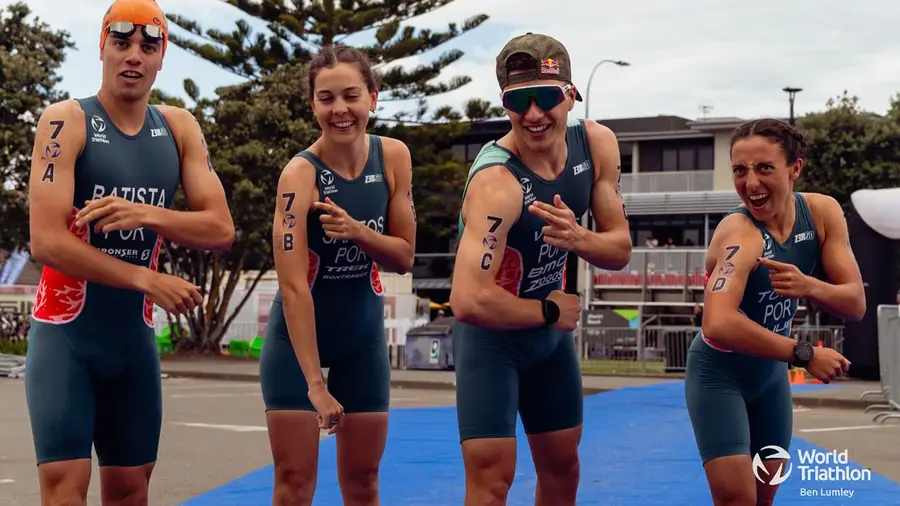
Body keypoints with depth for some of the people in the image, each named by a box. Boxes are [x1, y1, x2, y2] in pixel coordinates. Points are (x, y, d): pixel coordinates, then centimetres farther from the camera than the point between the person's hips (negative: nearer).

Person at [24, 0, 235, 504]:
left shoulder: (179, 128, 4)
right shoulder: (66, 121, -11)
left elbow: (221, 230, -4)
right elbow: (46, 241, -20)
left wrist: (147, 214, -20)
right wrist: (148, 280, -18)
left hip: (135, 337, 5)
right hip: (66, 334, -5)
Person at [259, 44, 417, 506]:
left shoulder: (393, 158, -8)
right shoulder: (300, 174, -23)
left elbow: (404, 257, -3)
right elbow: (293, 286, -28)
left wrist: (357, 231, -23)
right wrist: (314, 382, -32)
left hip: (364, 332, 5)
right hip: (298, 334, -4)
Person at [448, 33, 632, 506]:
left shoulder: (597, 144, -11)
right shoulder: (498, 182, -32)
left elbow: (619, 249, -3)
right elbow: (468, 301, -40)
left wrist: (577, 238, -26)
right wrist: (550, 312, -23)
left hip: (552, 330, 7)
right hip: (490, 336, -7)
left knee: (562, 468, 18)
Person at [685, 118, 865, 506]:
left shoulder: (822, 212, -12)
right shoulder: (739, 233, -31)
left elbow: (855, 304, -13)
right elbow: (718, 325, -46)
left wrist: (808, 287, -34)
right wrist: (804, 355, -40)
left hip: (770, 372, 7)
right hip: (718, 375, -6)